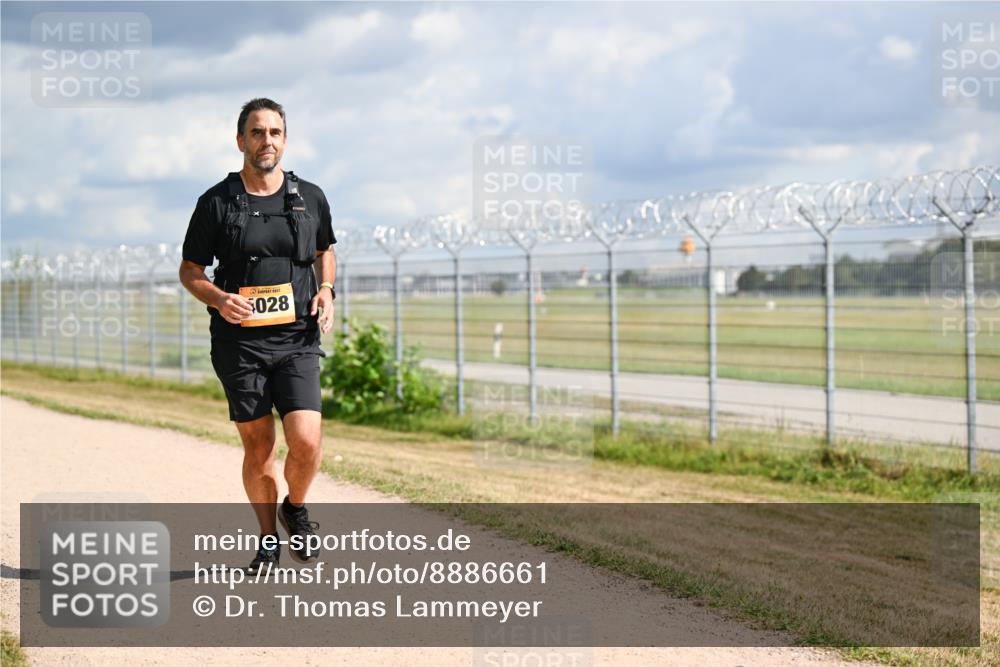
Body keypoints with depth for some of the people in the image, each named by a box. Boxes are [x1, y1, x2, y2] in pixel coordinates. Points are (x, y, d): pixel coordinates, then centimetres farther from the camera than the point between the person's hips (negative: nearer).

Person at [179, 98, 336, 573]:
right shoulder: (216, 203, 0)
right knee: (258, 448, 4)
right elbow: (190, 271, 7)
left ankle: (296, 509, 18)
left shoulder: (310, 198, 6)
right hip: (239, 342, -1)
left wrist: (326, 291, 5)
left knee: (306, 442, -13)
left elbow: (325, 249, 24)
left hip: (296, 341, 1)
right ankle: (268, 539, 24)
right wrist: (219, 299, -13)